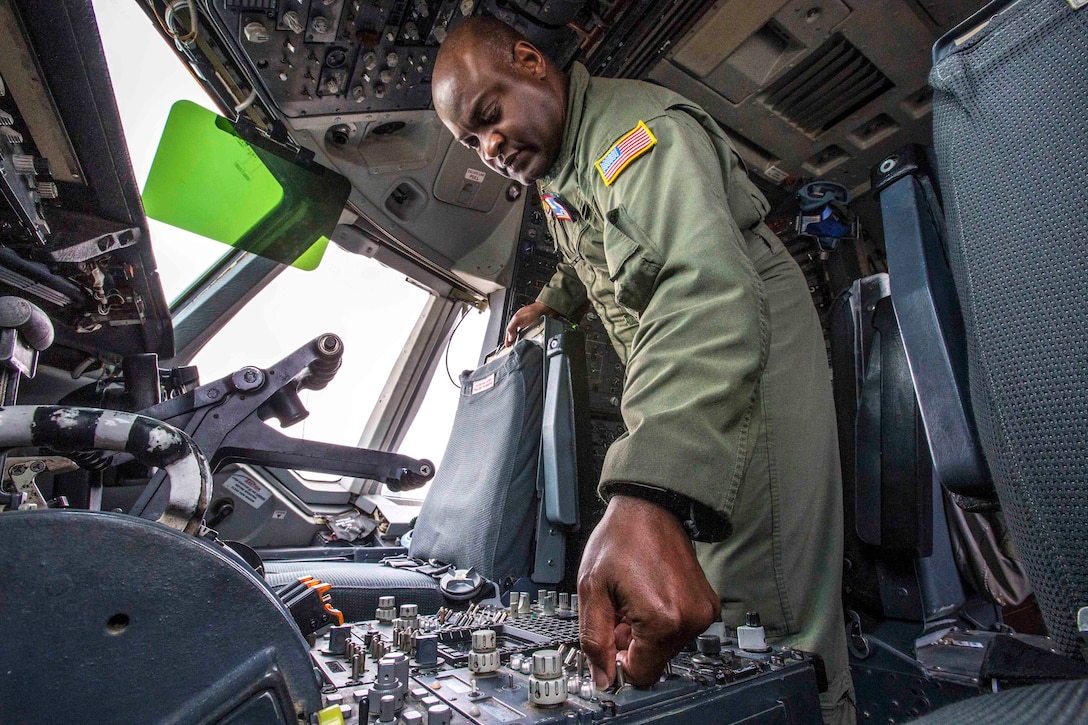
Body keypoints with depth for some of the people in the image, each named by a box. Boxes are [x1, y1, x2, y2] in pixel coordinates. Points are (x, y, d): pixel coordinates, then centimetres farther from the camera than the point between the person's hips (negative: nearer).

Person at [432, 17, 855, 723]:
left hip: (757, 356, -8)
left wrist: (650, 498, -48)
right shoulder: (556, 168, 16)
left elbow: (706, 287, -37)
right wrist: (551, 301, 24)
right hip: (680, 385, 8)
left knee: (767, 608, -12)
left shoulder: (636, 126, -17)